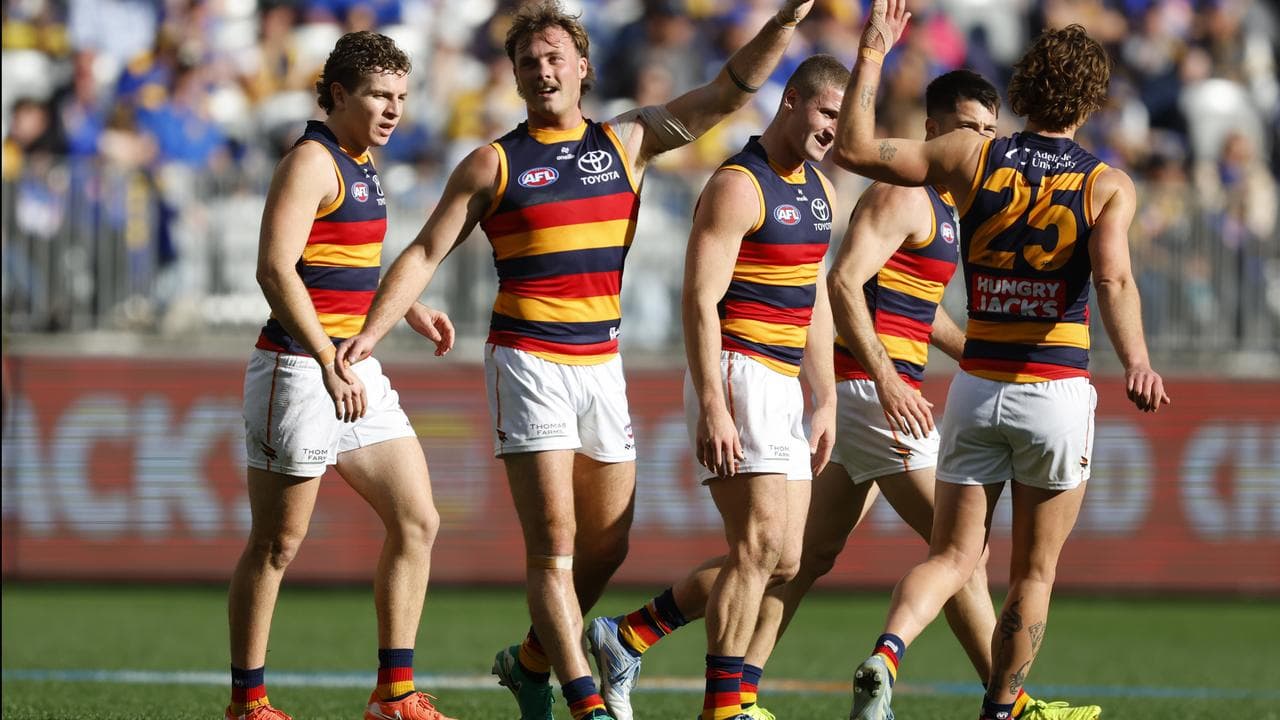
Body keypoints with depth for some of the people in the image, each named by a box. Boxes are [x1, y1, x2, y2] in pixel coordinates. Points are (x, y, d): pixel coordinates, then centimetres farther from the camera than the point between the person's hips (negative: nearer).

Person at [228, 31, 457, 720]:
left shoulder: (359, 161, 15)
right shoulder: (311, 160, -13)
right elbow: (275, 269, -23)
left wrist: (409, 310, 20)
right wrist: (329, 366, -28)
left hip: (356, 372, 9)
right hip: (299, 371, -9)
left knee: (416, 521, 5)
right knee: (275, 544, -1)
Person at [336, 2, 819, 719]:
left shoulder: (628, 141, 9)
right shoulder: (493, 164, 1)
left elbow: (727, 92, 6)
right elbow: (426, 254, 2)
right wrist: (371, 331, -10)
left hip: (601, 364, 4)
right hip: (528, 362, -4)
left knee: (607, 546, 8)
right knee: (553, 544, -12)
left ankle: (532, 661, 30)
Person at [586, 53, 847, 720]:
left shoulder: (819, 191, 16)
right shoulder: (738, 185, -12)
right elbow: (700, 301, -17)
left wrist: (825, 400, 18)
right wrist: (711, 407, -23)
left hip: (785, 388, 9)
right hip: (738, 378, -9)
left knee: (782, 561, 6)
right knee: (759, 545, -14)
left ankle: (627, 639, 14)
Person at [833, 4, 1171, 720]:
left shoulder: (972, 155, 0)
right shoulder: (1108, 184, -5)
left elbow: (856, 148, 2)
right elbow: (1113, 276, -23)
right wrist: (1137, 365, -35)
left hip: (977, 388, 2)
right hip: (1059, 392, -2)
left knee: (953, 556, 6)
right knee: (1034, 573, 13)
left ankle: (886, 655, -21)